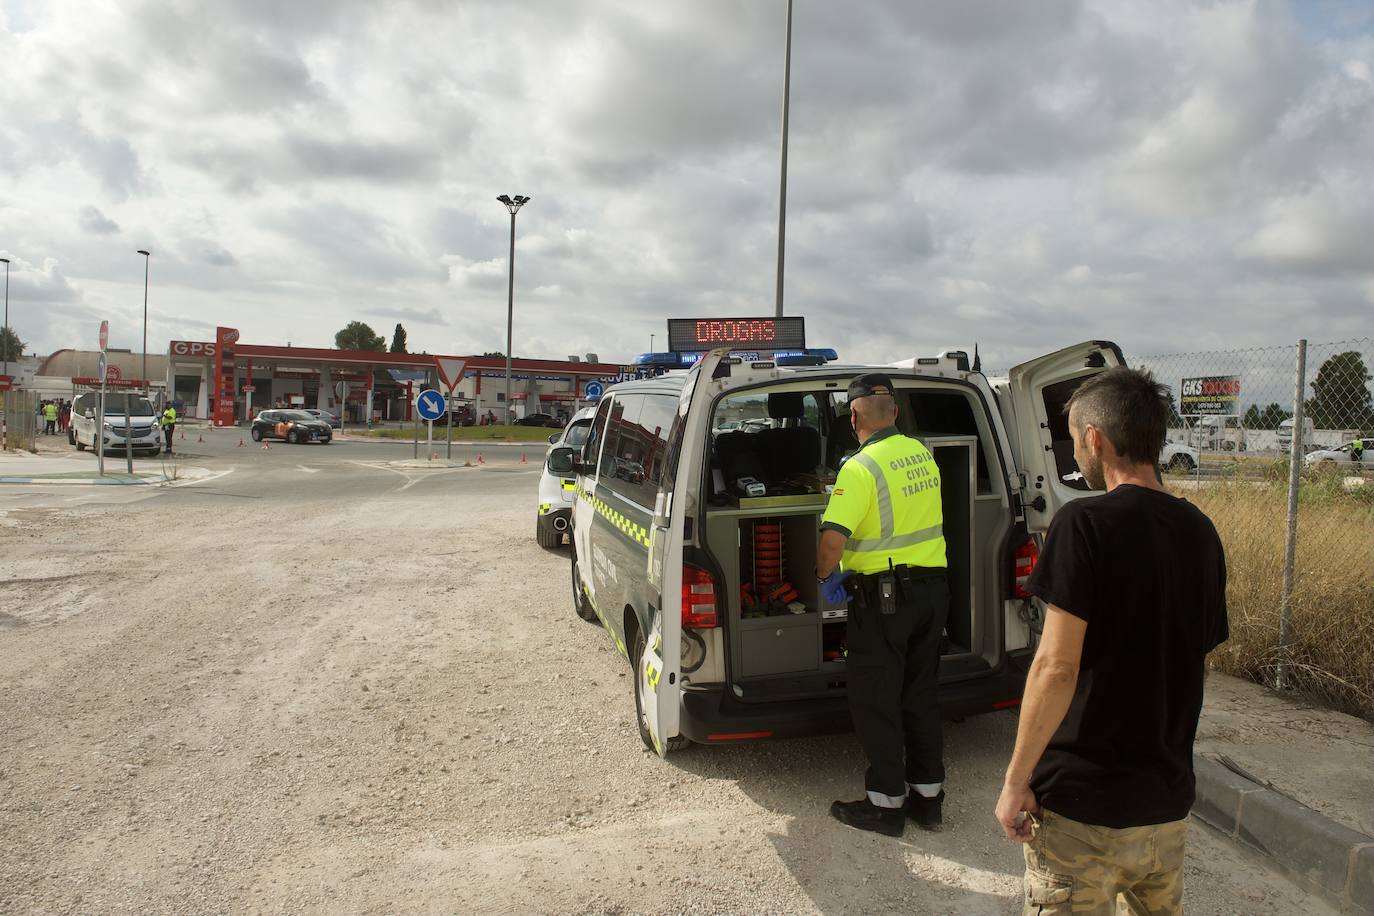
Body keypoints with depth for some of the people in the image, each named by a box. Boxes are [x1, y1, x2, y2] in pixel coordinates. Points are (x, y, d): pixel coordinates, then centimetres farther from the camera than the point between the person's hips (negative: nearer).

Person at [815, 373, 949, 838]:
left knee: (876, 703, 6)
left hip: (882, 595, -7)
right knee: (921, 695, 17)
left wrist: (825, 574, -9)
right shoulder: (922, 455, 5)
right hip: (931, 587, 8)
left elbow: (832, 540, -27)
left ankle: (886, 803, 15)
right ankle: (928, 795, 27)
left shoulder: (861, 468, -19)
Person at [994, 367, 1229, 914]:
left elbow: (1056, 668, -22)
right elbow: (1201, 660, 13)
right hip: (1169, 797, 7)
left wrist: (1016, 780, -14)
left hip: (1084, 800, -7)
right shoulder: (1200, 532, 4)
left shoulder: (1084, 524, -19)